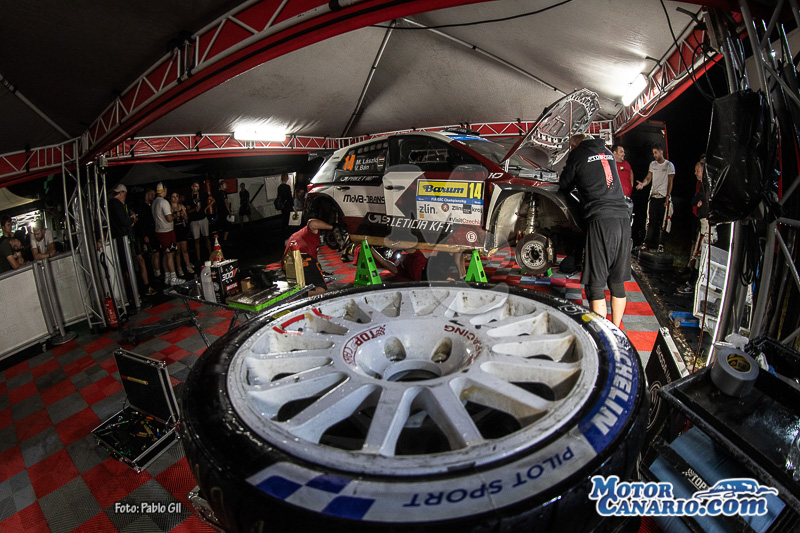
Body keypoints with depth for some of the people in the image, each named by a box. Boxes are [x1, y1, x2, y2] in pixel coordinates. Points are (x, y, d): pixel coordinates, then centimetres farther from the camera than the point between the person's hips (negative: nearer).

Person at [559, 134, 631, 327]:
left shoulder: (577, 154, 5)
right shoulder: (607, 152, 21)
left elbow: (564, 187, 15)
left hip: (600, 220, -6)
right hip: (623, 219, 7)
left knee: (595, 284, -2)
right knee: (617, 282, 13)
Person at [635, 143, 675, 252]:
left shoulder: (669, 165, -1)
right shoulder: (652, 164, 12)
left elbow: (670, 182, -2)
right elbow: (648, 178, 7)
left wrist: (667, 196, -9)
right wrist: (643, 184, -15)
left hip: (663, 197, -4)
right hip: (653, 196, 4)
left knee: (662, 222, -2)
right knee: (651, 221, 4)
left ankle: (661, 245, 3)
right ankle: (647, 243, 6)